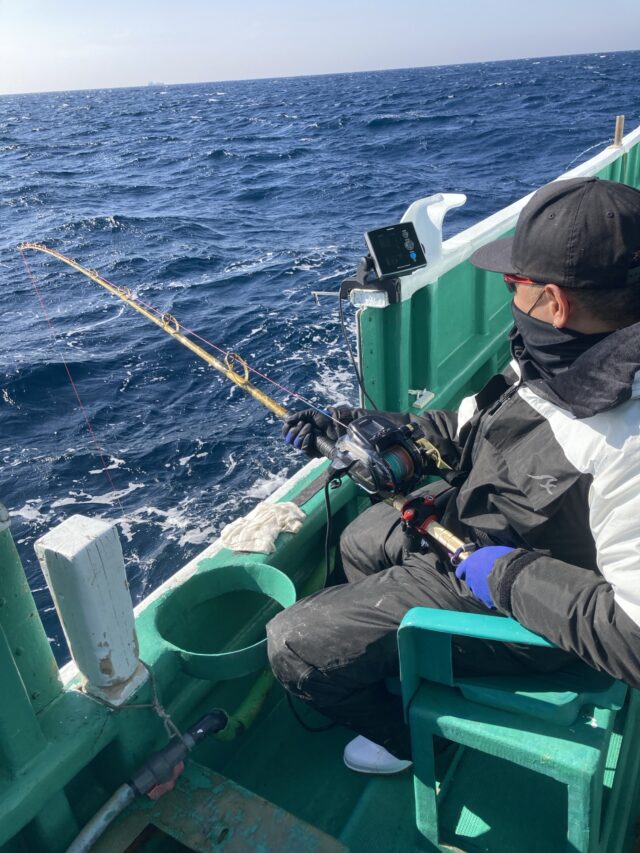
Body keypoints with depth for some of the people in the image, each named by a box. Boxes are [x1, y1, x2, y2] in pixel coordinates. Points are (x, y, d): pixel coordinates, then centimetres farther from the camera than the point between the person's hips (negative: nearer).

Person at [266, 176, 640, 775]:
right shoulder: (560, 365, -8)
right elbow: (465, 429, 5)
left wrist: (513, 574, -30)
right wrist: (346, 428, 3)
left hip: (515, 612, -9)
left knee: (294, 643, -5)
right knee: (362, 539, 29)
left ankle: (405, 738, 25)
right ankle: (406, 664, 49)